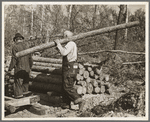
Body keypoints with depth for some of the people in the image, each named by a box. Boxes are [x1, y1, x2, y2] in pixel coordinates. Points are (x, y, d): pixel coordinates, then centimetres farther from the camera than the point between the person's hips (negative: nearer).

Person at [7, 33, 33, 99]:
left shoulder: (15, 47, -9)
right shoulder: (26, 46, 8)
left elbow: (14, 59, -14)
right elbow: (30, 58, 12)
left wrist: (10, 69, -7)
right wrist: (30, 66, 25)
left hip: (19, 67, -6)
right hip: (26, 68, 6)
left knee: (18, 81, 2)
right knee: (25, 80, 16)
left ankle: (19, 94, 3)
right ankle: (25, 91, 17)